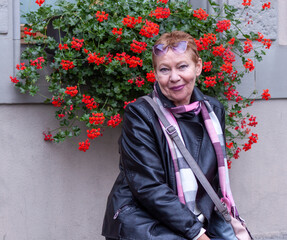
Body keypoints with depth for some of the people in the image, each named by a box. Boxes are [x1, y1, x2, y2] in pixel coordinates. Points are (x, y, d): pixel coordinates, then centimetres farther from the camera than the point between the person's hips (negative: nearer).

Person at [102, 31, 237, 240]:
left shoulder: (214, 111, 8)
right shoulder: (139, 114, -8)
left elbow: (214, 177, 12)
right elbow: (149, 187, -14)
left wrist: (202, 220, -5)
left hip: (197, 220, 5)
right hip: (142, 221, -5)